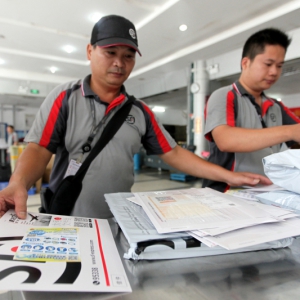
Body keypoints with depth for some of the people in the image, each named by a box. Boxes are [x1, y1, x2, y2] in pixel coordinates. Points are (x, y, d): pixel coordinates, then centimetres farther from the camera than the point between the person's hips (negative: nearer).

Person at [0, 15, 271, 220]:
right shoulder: (65, 97, -2)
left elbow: (173, 154, 4)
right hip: (67, 225, -2)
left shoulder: (140, 112, 6)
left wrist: (229, 176, -4)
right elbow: (39, 150, -8)